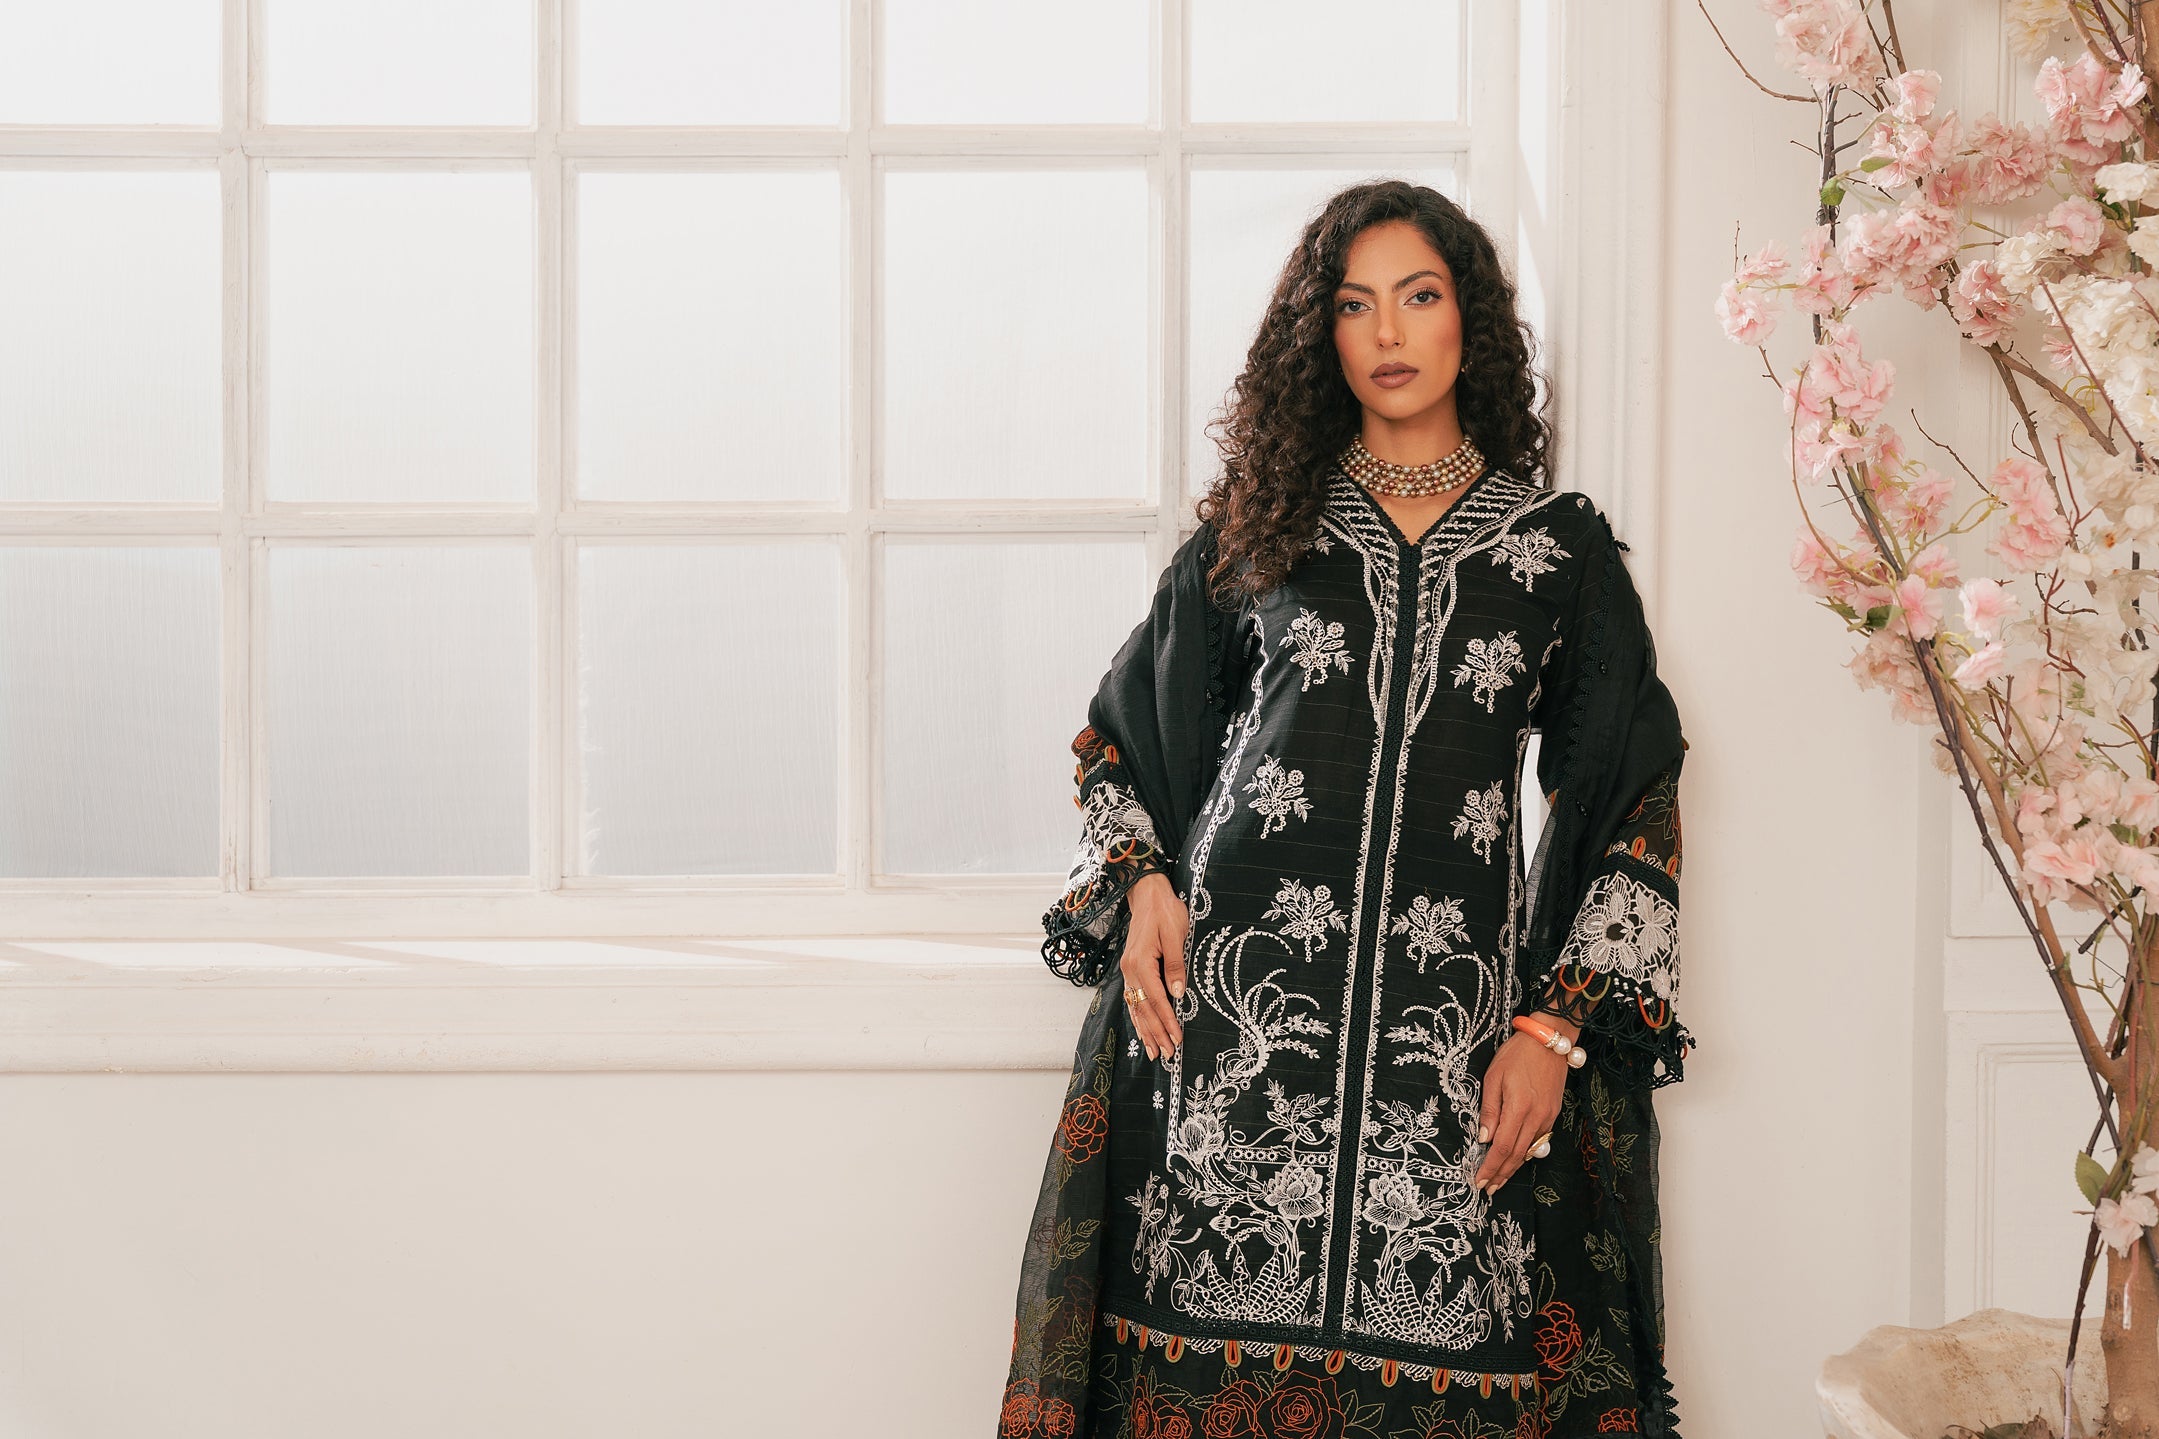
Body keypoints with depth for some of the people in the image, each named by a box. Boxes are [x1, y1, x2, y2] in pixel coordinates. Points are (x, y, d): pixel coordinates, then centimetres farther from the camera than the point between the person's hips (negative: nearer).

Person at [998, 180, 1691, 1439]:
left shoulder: (1561, 546, 12)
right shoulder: (1261, 523, 14)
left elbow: (1636, 809, 10)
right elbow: (1124, 735, 20)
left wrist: (1557, 1027, 1)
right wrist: (1142, 883, 1)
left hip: (1454, 1012, 0)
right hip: (1234, 998, 0)